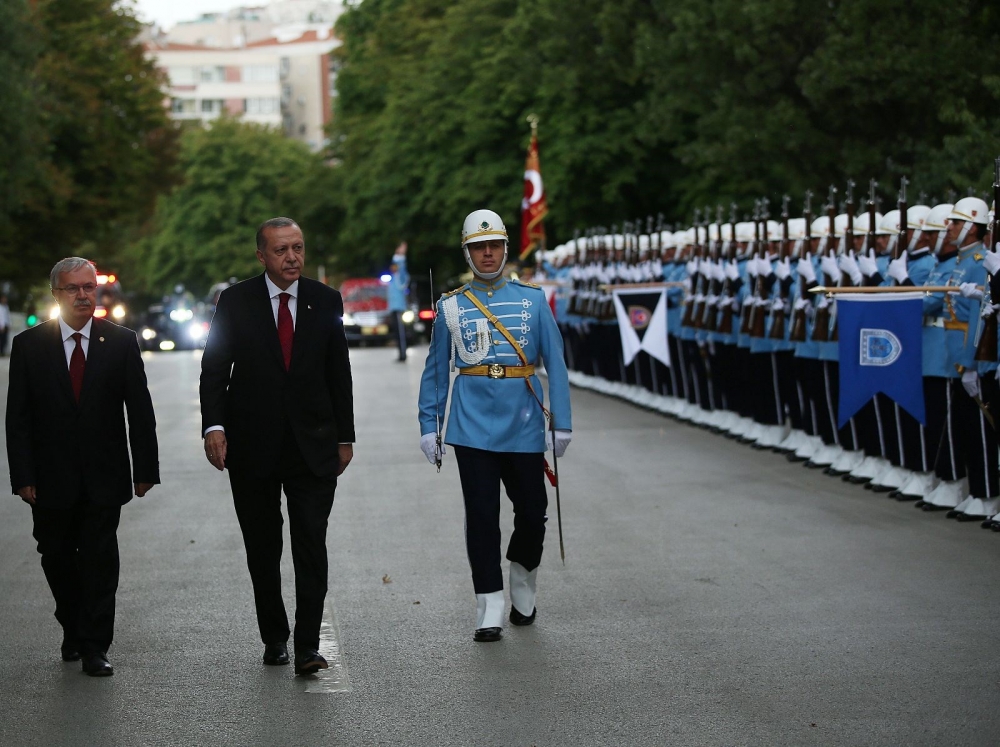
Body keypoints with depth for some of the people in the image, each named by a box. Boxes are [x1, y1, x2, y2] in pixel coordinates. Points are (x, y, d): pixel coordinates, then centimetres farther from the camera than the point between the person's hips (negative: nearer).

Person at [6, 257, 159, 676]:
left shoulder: (121, 343, 1)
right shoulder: (29, 345, 0)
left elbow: (139, 410, 2)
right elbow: (18, 417, -1)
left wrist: (145, 468, -2)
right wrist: (23, 477, -8)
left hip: (103, 477, -1)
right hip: (51, 479, 1)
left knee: (100, 560, -1)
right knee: (57, 559, 10)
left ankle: (95, 648, 5)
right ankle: (73, 631, 31)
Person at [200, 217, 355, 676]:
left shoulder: (326, 302, 5)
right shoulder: (235, 302, 0)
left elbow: (339, 374, 9)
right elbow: (214, 368, -2)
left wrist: (345, 437, 8)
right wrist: (213, 426, -15)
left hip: (312, 444, 0)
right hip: (252, 446, 0)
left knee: (312, 547, -7)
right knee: (262, 551, 9)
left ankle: (307, 646, -7)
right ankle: (274, 638, 22)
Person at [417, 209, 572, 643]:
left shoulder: (532, 300, 5)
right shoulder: (451, 307, 6)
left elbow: (555, 363, 4)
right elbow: (435, 371, 11)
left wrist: (561, 422, -2)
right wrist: (428, 426, 4)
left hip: (524, 424, 0)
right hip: (473, 426, 0)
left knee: (532, 513, 5)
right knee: (481, 517, -1)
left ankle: (523, 582, 33)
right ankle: (489, 607, 5)